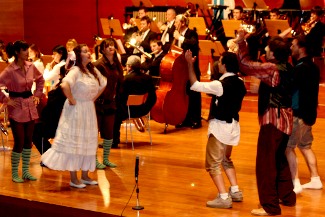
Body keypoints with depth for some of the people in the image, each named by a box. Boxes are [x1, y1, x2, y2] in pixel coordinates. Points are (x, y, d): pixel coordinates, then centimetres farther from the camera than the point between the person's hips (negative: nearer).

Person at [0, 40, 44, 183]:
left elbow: (40, 79, 20)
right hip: (17, 108, -6)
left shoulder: (31, 67, 2)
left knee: (28, 140, 10)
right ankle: (14, 174, 10)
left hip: (30, 106, 6)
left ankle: (26, 171, 20)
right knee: (19, 141, -2)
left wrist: (37, 95, 12)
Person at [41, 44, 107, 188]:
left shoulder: (93, 70, 8)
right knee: (74, 143, -2)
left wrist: (93, 98, 13)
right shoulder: (75, 71, -16)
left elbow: (103, 85, 23)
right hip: (76, 111, -8)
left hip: (89, 110, 8)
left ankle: (85, 176, 22)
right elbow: (65, 85, -33)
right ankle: (73, 179, 4)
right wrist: (71, 100, -23)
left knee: (88, 143, 12)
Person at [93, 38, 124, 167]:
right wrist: (95, 99, -12)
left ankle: (106, 159, 22)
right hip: (98, 102, -6)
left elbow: (119, 83, 15)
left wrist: (116, 97, 10)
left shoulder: (117, 65, 8)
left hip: (110, 103, 6)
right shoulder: (98, 65, -12)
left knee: (109, 132, 9)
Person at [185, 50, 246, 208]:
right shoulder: (240, 83, 0)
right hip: (233, 124, 8)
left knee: (213, 164, 0)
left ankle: (224, 198, -7)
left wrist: (190, 64, -14)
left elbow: (194, 85, -17)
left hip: (220, 126, -8)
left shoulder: (220, 85, -21)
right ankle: (235, 191, 25)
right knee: (226, 159, 26)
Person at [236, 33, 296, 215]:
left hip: (273, 119, -9)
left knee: (266, 162, -4)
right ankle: (287, 196, 33)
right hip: (286, 118, 9)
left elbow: (246, 65, -20)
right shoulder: (288, 68, 6)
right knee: (280, 159, 23)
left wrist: (241, 42, -10)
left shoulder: (271, 68, -18)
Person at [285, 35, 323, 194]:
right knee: (305, 146, 18)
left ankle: (295, 183, -8)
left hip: (298, 114, -10)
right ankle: (315, 180, 22)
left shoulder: (301, 68, -18)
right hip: (309, 113, 10)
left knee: (288, 147, -6)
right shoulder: (312, 67, 11)